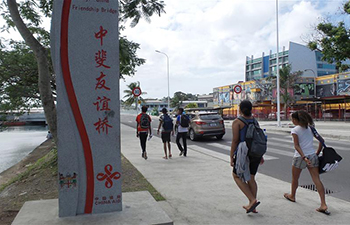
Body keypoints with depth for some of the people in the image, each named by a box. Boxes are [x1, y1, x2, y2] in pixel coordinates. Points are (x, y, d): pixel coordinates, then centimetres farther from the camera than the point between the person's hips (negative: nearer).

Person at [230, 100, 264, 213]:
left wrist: (231, 157, -7)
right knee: (251, 178, 16)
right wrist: (261, 155, 17)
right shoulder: (255, 121, 7)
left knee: (237, 176, 12)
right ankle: (252, 206, 22)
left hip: (243, 153, -6)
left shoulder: (237, 122, -10)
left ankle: (253, 200, 0)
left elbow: (235, 140, -13)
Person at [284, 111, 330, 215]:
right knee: (317, 180, 1)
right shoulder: (310, 128, 9)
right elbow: (321, 140, 8)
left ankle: (292, 196, 37)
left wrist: (304, 157, -18)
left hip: (300, 157, -5)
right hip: (312, 156, 5)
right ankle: (323, 205, -3)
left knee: (295, 178, 17)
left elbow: (297, 146, -16)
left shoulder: (295, 130, -7)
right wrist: (318, 152, 13)